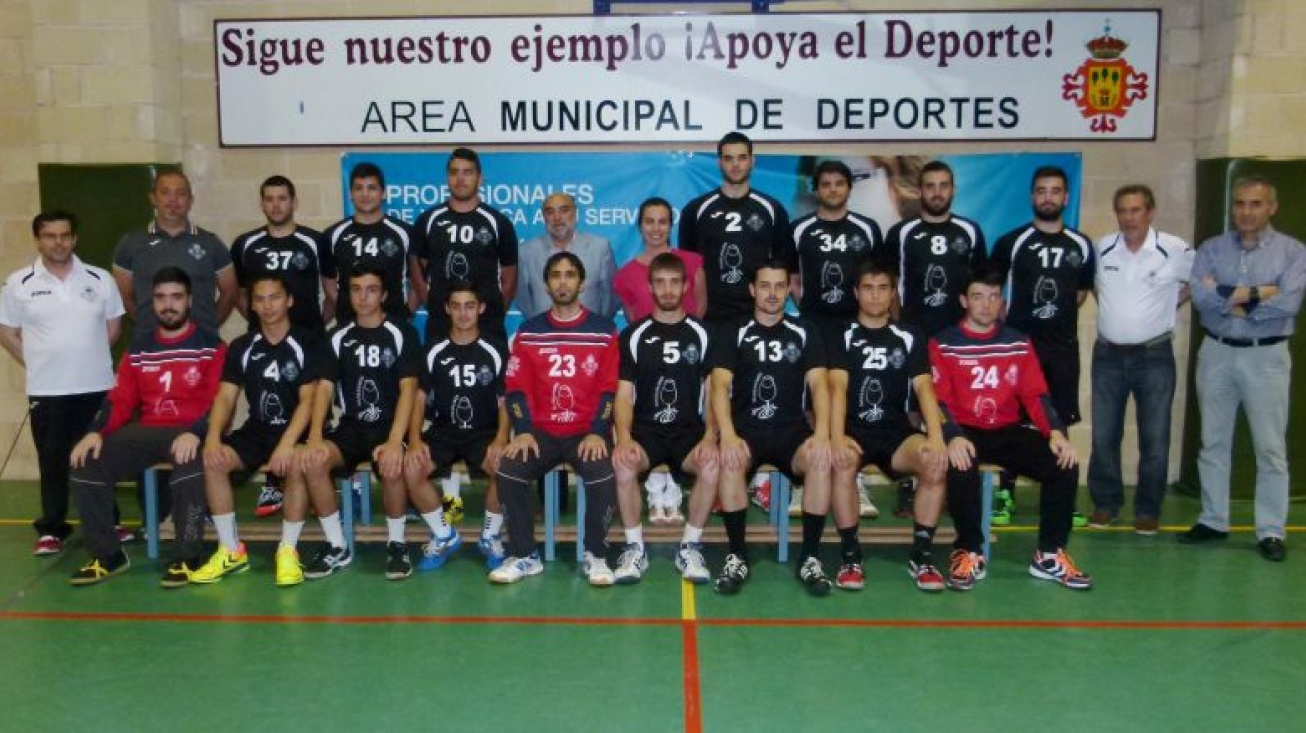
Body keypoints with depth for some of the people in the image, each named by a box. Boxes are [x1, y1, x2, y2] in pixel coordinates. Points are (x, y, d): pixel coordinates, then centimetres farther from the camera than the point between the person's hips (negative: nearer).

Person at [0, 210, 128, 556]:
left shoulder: (100, 279, 2)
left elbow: (113, 326, 10)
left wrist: (87, 357, 6)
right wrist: (39, 364, 0)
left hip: (97, 386, 1)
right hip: (47, 390, -1)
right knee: (52, 460, 5)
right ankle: (52, 529, 15)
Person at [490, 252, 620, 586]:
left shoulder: (604, 331, 5)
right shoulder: (529, 332, 10)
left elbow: (609, 389, -1)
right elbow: (517, 387, 4)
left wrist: (597, 433, -15)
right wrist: (523, 431, -12)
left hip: (587, 433, -2)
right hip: (541, 431, 2)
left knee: (603, 476, -31)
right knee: (508, 471, -24)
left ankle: (595, 556, -9)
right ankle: (525, 556, -6)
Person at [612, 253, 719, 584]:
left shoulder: (702, 334, 7)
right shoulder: (633, 335, 7)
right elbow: (624, 394, 3)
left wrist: (709, 438, -15)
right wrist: (624, 438, -16)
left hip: (689, 430, 0)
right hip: (645, 429, 0)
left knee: (712, 466, -32)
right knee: (623, 465, -32)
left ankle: (690, 547, -12)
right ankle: (635, 548, -12)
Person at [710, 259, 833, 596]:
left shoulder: (805, 333, 11)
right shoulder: (733, 333, 7)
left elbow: (818, 385, -1)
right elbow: (720, 386, -7)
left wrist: (822, 434, -20)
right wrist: (728, 436, -25)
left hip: (792, 431, 1)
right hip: (746, 429, -1)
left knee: (822, 461, -31)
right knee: (729, 460, -35)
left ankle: (810, 556, -15)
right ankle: (737, 555, -18)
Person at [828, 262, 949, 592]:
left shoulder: (908, 339, 11)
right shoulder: (842, 337, 5)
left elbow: (924, 388, -2)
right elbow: (837, 387, -11)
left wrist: (936, 437, -20)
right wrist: (837, 437, -28)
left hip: (896, 431, 2)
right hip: (854, 429, -2)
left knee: (937, 463, -28)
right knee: (842, 462, -36)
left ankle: (921, 555, -13)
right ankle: (850, 556, -20)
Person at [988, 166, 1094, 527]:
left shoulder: (1081, 246, 6)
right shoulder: (1012, 241, -2)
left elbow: (1082, 291, 19)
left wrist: (1059, 316, 12)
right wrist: (1005, 320, 1)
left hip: (1063, 346, 3)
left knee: (1059, 423, 8)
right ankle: (1006, 494, 9)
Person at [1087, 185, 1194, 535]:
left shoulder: (1176, 250, -9)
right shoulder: (1102, 248, 0)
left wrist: (1172, 303, 1)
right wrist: (1109, 306, 9)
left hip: (1154, 356, -2)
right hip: (1108, 355, 2)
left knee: (1154, 438, 4)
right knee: (1103, 435, 8)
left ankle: (1148, 510, 17)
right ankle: (1106, 503, 21)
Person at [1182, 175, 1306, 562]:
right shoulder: (1211, 248, 4)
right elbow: (1199, 295, -13)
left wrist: (1227, 298, -12)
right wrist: (1257, 293, -17)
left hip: (1266, 357, -2)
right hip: (1216, 354, 2)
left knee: (1270, 447, 2)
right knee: (1213, 442, 10)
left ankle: (1271, 531, 10)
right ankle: (1213, 521, 21)